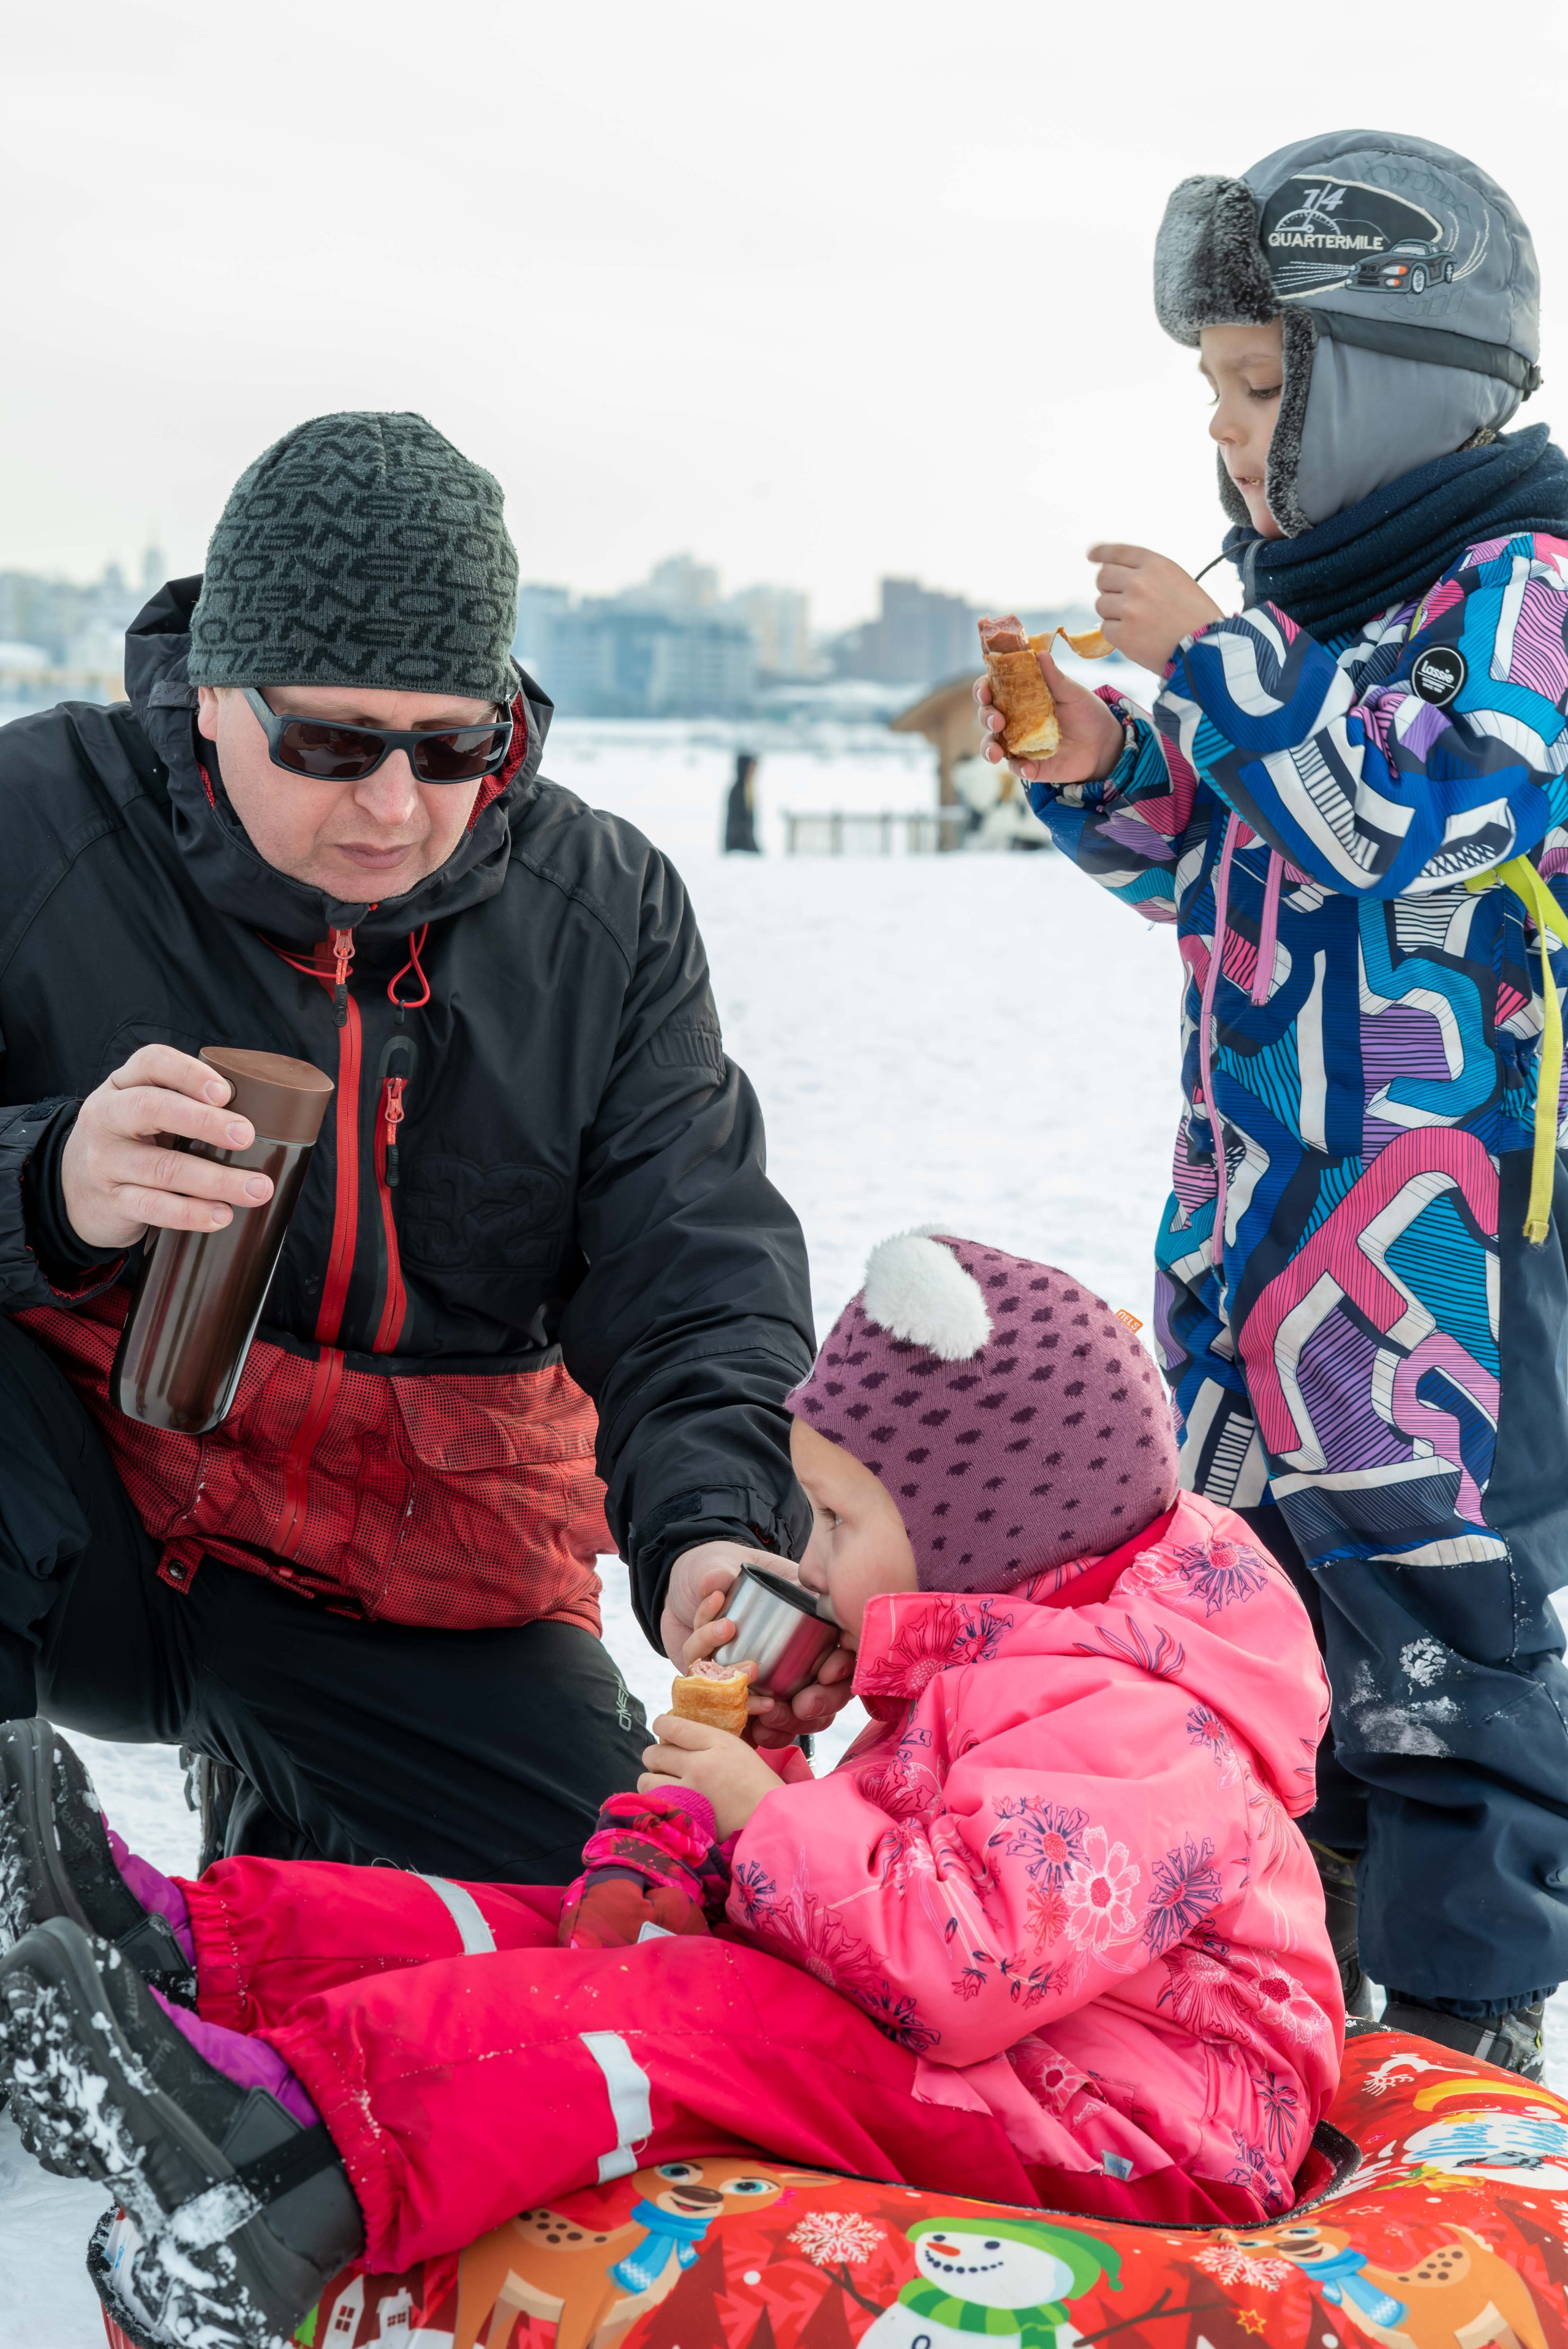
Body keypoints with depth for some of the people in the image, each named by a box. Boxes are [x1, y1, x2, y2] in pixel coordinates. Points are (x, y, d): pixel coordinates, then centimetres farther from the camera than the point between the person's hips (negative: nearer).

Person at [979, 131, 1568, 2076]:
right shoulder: (1305, 598, 15)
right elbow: (1211, 871, 22)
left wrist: (1219, 657, -18)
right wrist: (1103, 771, 3)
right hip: (1263, 1213, 9)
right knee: (1269, 1593, 16)